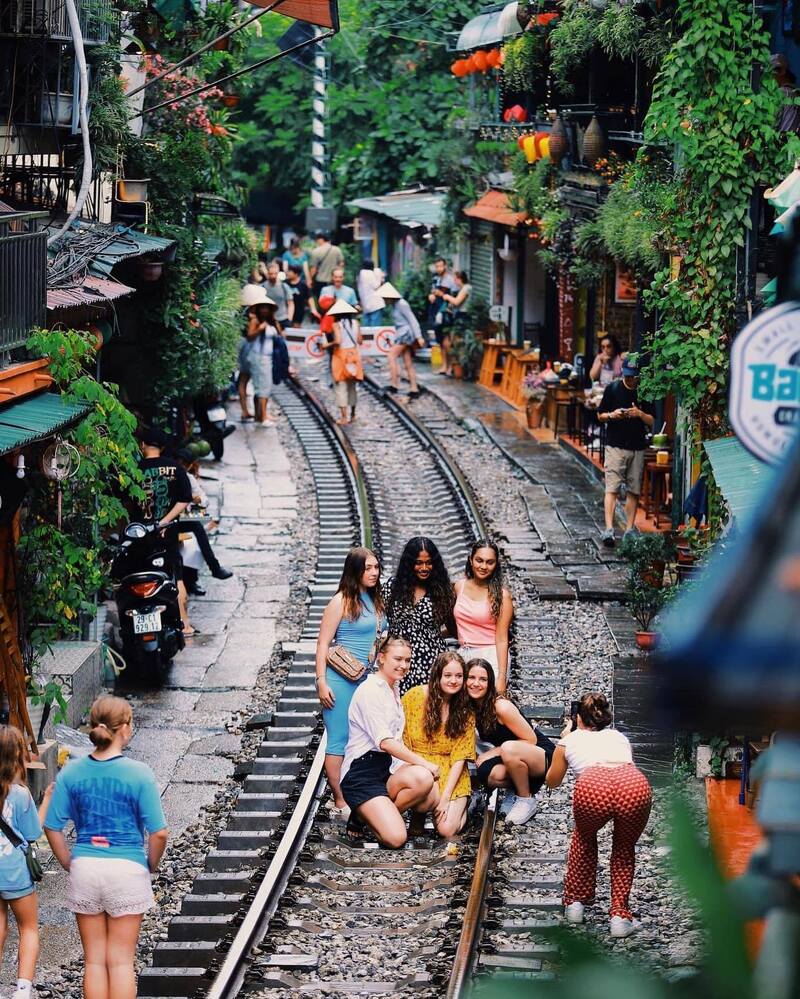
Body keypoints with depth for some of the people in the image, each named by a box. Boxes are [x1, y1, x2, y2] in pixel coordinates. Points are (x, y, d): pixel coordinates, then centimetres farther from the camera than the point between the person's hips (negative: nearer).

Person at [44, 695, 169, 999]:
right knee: (121, 960, 6)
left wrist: (70, 864, 12)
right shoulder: (138, 774, -11)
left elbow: (52, 827, 0)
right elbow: (158, 833, -11)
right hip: (128, 871, -3)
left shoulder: (71, 772, -2)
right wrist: (152, 865, 6)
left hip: (84, 870, 3)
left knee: (94, 960, 11)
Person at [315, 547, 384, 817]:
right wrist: (321, 682, -15)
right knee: (339, 740, -3)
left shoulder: (375, 600, 12)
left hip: (367, 680, 7)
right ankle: (340, 802, 0)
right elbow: (323, 643, -10)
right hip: (341, 680, -7)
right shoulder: (342, 601, -9)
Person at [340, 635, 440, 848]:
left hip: (388, 768, 9)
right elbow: (385, 742, -19)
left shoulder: (394, 690, 19)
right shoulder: (371, 690, -11)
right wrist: (423, 763, -21)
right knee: (395, 838, -30)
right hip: (362, 772, -9)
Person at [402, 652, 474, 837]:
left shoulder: (466, 711, 0)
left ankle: (460, 806, 13)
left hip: (450, 775, 0)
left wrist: (446, 797, -14)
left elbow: (459, 757, -4)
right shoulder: (414, 697, -4)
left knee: (446, 829, -21)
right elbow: (401, 740, -1)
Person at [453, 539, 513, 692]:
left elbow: (502, 639, -9)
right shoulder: (460, 586, 8)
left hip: (491, 657, -4)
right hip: (464, 656, 4)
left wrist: (502, 678, -14)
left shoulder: (500, 595, -6)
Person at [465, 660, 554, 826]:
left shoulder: (502, 707, -23)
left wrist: (493, 753, -18)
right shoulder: (470, 707, -4)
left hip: (543, 755, -6)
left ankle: (526, 800, -14)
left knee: (509, 748, -37)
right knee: (491, 775, -27)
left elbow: (531, 740, -18)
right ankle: (518, 790, 4)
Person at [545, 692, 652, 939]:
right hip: (635, 785, 1)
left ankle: (575, 902, 34)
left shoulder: (571, 740, 33)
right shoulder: (619, 737, 39)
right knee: (625, 848, 30)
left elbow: (553, 781, 50)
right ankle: (620, 916, 19)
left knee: (584, 836, 34)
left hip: (592, 787, -1)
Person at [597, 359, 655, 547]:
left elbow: (652, 422, 8)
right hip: (615, 446, -2)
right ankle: (609, 530, -18)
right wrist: (612, 415, -13)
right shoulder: (612, 389, 2)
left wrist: (640, 414, -12)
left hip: (638, 448, 2)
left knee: (634, 491, 5)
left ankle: (629, 530, 11)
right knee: (612, 489, -11)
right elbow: (600, 415, 8)